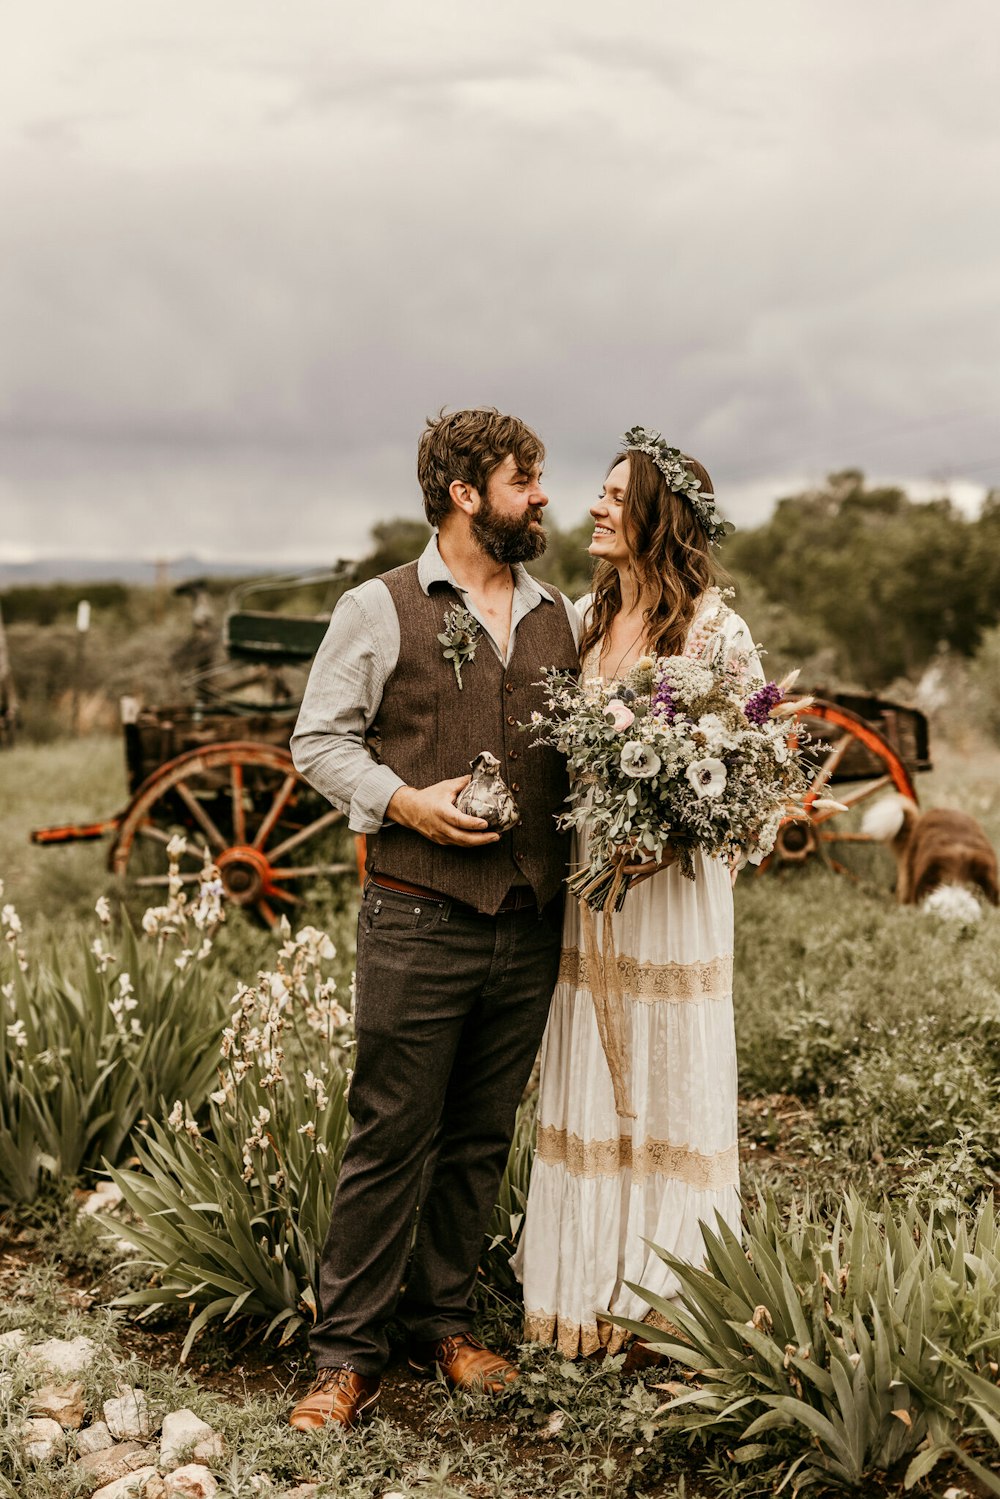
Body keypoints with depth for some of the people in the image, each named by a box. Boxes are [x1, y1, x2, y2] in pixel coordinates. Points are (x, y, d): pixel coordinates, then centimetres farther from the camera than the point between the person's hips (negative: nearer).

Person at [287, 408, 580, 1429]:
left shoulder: (559, 617, 13)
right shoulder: (381, 608, -1)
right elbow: (317, 740, -1)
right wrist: (404, 802, -15)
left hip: (532, 925, 5)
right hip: (418, 920, -5)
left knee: (482, 1138, 13)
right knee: (390, 1141, -1)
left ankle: (443, 1321, 28)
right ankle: (346, 1353, 11)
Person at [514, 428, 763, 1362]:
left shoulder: (713, 629, -8)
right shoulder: (580, 621, 9)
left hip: (671, 888, -5)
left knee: (670, 1095, 4)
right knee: (586, 1094, 12)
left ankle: (671, 1307, 19)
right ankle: (588, 1297, 26)